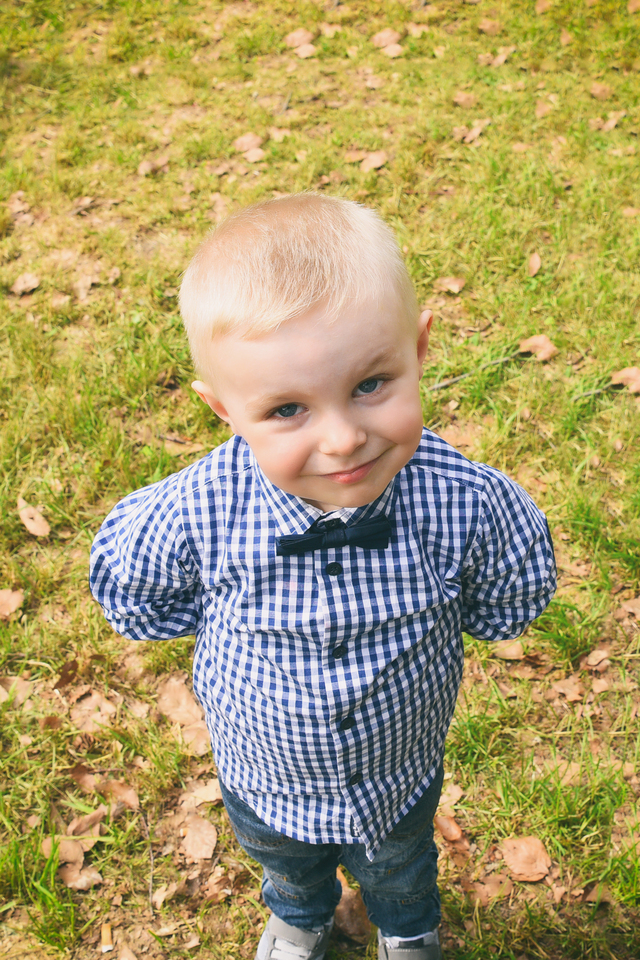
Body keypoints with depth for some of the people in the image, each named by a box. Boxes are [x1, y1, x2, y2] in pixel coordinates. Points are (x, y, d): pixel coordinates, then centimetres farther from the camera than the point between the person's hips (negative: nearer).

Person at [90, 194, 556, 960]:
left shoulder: (465, 504, -36)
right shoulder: (197, 516, -37)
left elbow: (515, 597, -12)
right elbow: (124, 586, -13)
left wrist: (415, 612, -16)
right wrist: (237, 614, -18)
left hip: (400, 778, 0)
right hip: (265, 780, 1)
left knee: (400, 871, 36)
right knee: (286, 869, 37)